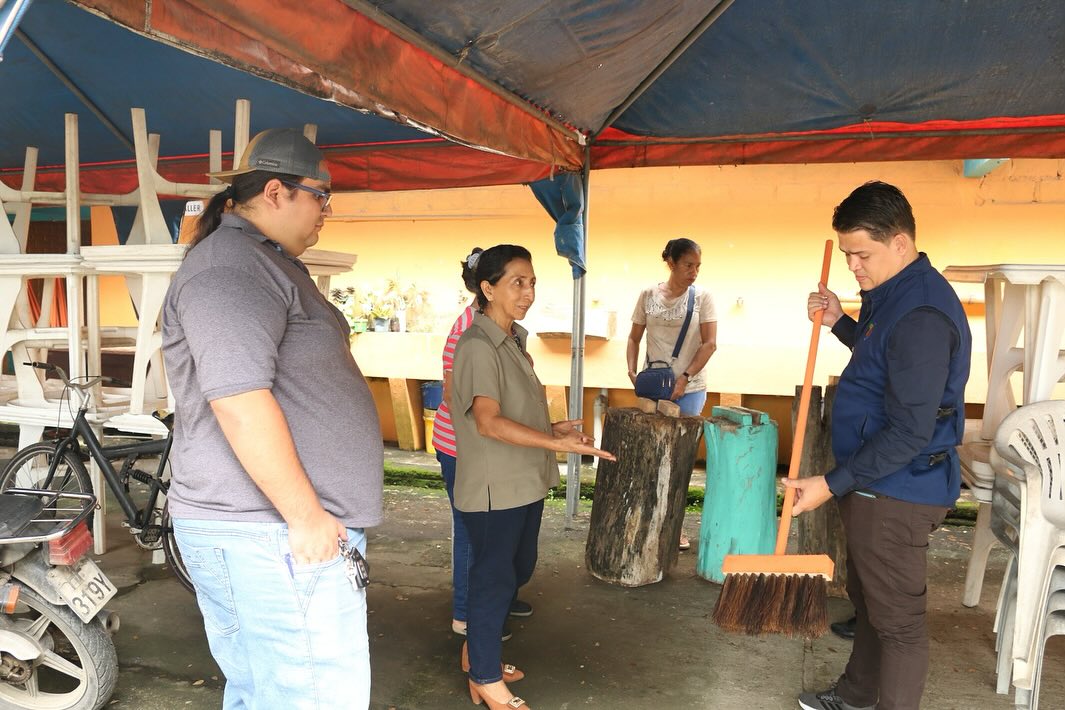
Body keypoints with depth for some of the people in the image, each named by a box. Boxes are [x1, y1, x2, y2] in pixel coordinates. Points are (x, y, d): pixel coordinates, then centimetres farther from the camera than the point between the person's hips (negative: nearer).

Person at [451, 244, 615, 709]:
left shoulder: (511, 341, 11)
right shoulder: (478, 346, -19)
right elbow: (488, 422, -28)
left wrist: (551, 428, 3)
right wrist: (557, 443, -32)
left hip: (524, 483, 9)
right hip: (494, 489, -9)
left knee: (518, 570, 21)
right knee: (494, 578, 5)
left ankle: (476, 650, 40)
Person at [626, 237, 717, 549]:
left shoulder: (702, 298, -2)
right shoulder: (648, 295, 3)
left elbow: (709, 343, -7)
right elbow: (634, 338, 9)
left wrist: (685, 378, -17)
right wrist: (632, 371, -6)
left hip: (689, 389, -1)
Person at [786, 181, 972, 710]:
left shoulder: (922, 316, -25)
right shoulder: (895, 294, 7)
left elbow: (909, 433, -26)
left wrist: (832, 485, -23)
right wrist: (839, 323, 10)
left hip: (897, 493, -11)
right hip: (874, 482, 11)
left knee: (898, 617, 5)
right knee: (866, 597, 25)